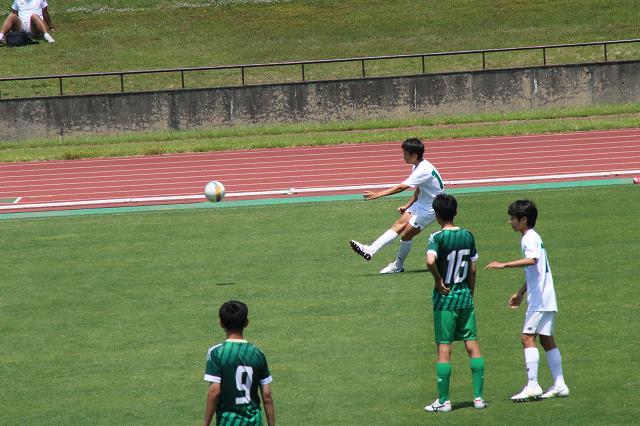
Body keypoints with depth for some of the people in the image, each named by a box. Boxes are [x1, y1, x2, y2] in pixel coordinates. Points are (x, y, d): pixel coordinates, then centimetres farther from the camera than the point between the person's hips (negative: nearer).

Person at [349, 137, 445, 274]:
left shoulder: (423, 171, -29)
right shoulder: (418, 166, 2)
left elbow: (401, 187, -34)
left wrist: (377, 195, -35)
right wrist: (408, 206, 17)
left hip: (430, 209, -9)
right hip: (420, 203, 9)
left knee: (406, 234, -4)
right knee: (398, 225, -1)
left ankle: (398, 266, 16)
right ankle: (370, 250, -7)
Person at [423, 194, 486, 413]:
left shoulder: (438, 237, -13)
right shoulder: (468, 236, 3)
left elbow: (430, 261, -32)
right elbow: (473, 270, 8)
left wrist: (438, 280, -15)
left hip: (445, 298, -4)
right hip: (465, 296, 4)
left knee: (444, 348, 0)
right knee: (472, 345, 8)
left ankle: (443, 400, 3)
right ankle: (478, 397, 8)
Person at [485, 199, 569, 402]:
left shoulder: (530, 238, -12)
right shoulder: (532, 237, 18)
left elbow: (532, 260, -34)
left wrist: (504, 264, -34)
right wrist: (521, 293, 35)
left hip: (540, 300, -10)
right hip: (545, 299, 10)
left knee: (527, 337, -13)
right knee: (547, 340, 12)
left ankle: (532, 385, -17)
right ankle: (559, 385, 13)